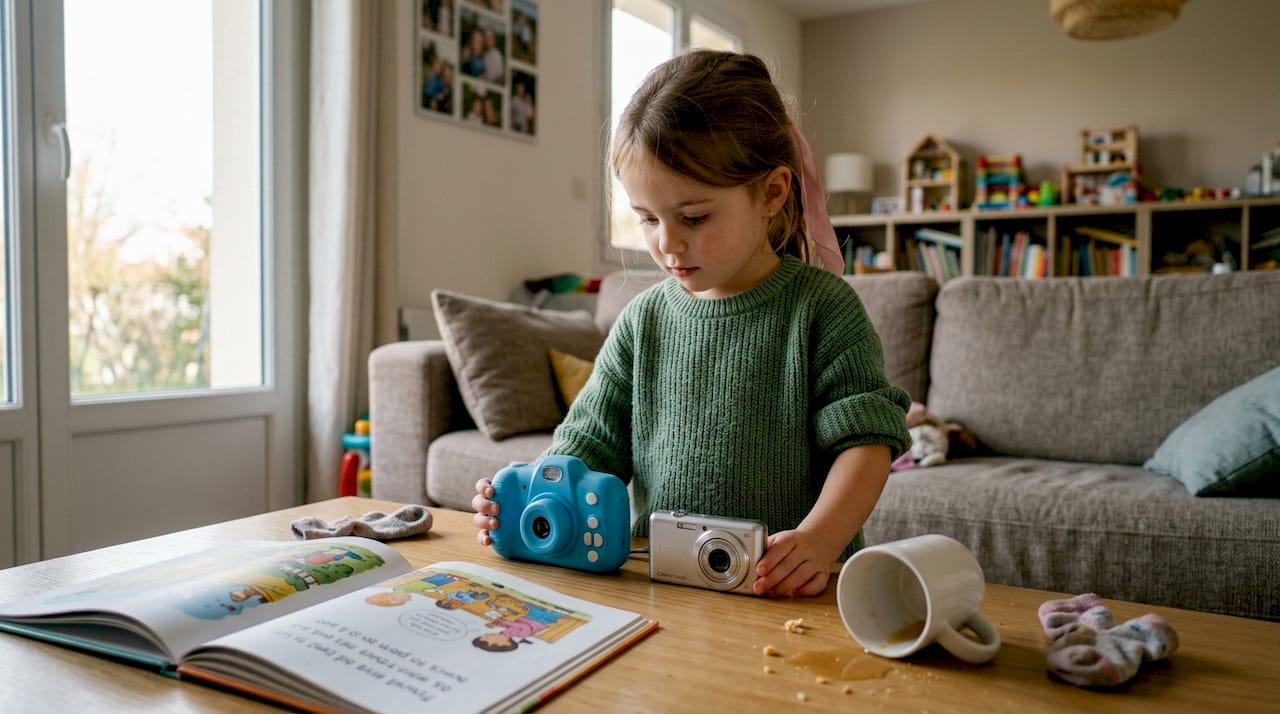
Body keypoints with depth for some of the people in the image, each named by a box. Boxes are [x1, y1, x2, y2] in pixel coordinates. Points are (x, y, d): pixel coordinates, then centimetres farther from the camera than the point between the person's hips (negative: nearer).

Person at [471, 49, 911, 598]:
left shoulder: (823, 309, -1)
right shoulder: (642, 321, 9)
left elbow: (865, 442, -5)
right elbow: (591, 443, 10)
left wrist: (819, 539, -23)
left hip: (790, 592, -3)